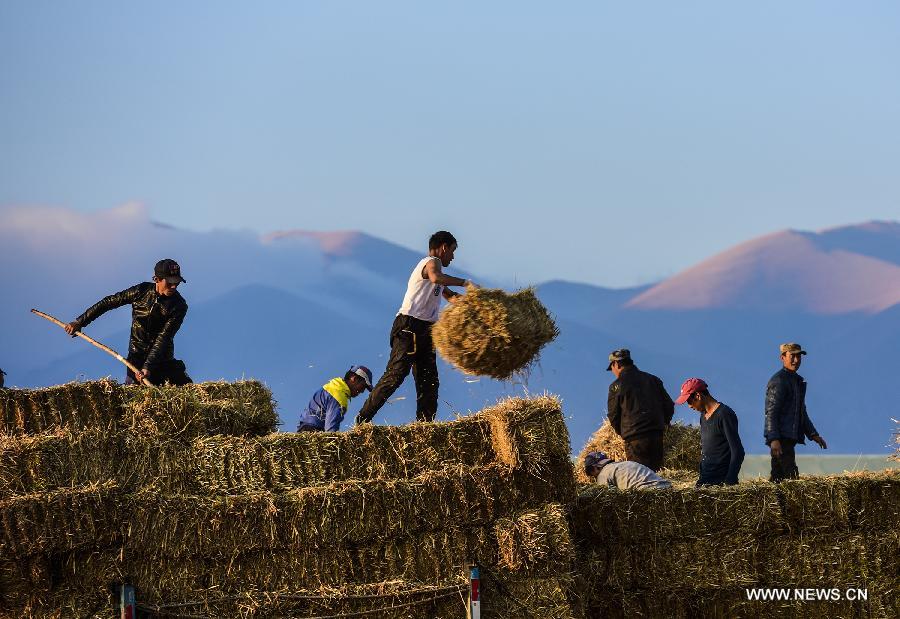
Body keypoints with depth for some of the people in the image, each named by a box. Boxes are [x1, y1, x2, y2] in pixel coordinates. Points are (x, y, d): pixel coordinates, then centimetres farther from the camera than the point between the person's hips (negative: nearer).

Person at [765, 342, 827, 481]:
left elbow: (802, 413, 30)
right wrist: (774, 439, -25)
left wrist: (813, 435, 23)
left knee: (778, 478, 8)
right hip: (780, 439, -10)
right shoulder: (778, 381, -9)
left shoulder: (797, 381, 22)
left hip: (789, 439, 10)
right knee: (792, 478, -15)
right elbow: (771, 412, -16)